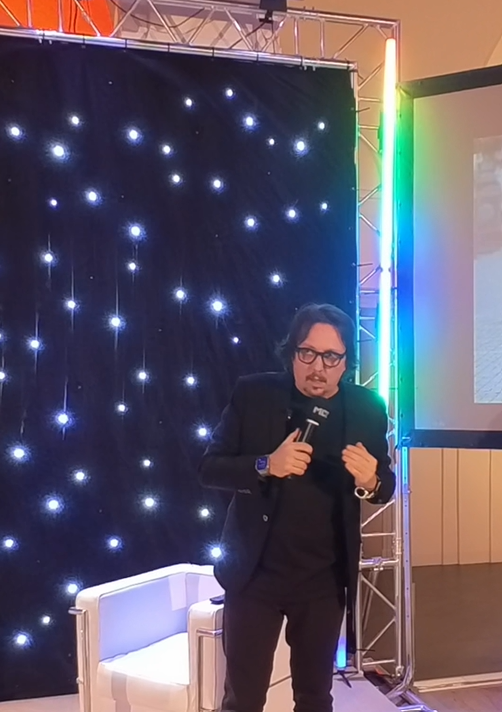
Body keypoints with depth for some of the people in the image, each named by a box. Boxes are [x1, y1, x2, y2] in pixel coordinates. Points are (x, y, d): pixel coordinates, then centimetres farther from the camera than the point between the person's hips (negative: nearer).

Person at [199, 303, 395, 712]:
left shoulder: (367, 409, -4)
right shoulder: (253, 394, -9)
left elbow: (385, 485, 5)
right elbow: (210, 469, -7)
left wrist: (369, 482, -19)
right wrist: (265, 466, -24)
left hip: (326, 579, 2)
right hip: (255, 573, -2)